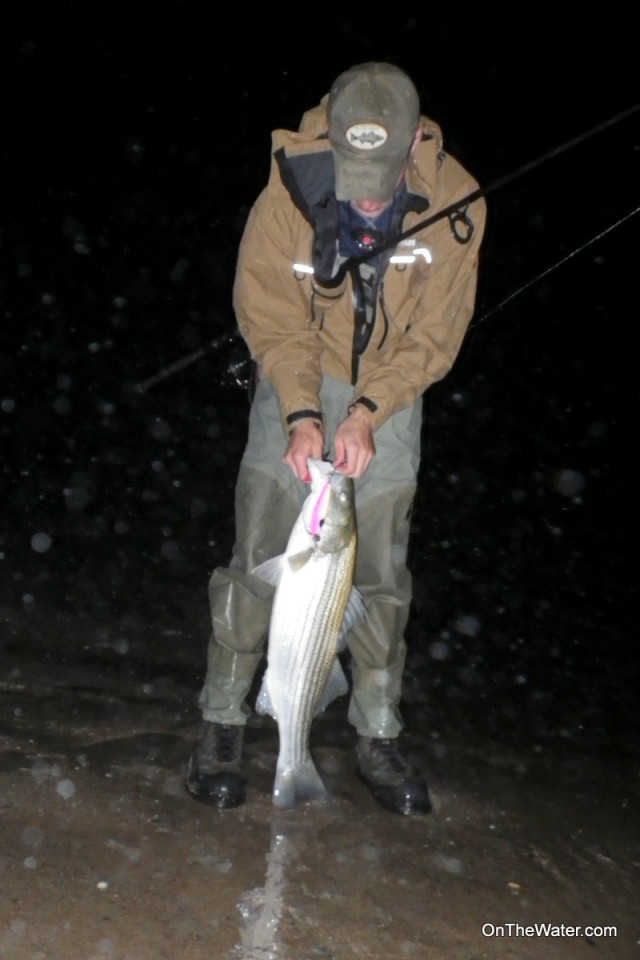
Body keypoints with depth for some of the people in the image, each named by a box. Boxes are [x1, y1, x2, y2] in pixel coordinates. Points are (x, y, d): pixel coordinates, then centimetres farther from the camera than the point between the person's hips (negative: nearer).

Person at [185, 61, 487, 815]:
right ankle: (221, 724, 11)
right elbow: (269, 315, -12)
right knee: (258, 561, -4)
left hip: (390, 394, 1)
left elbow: (435, 334, -12)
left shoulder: (455, 203, -18)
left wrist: (367, 413, -22)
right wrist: (302, 414, -24)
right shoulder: (291, 192, -21)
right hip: (299, 385, -1)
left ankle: (377, 738, 17)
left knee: (382, 574, 3)